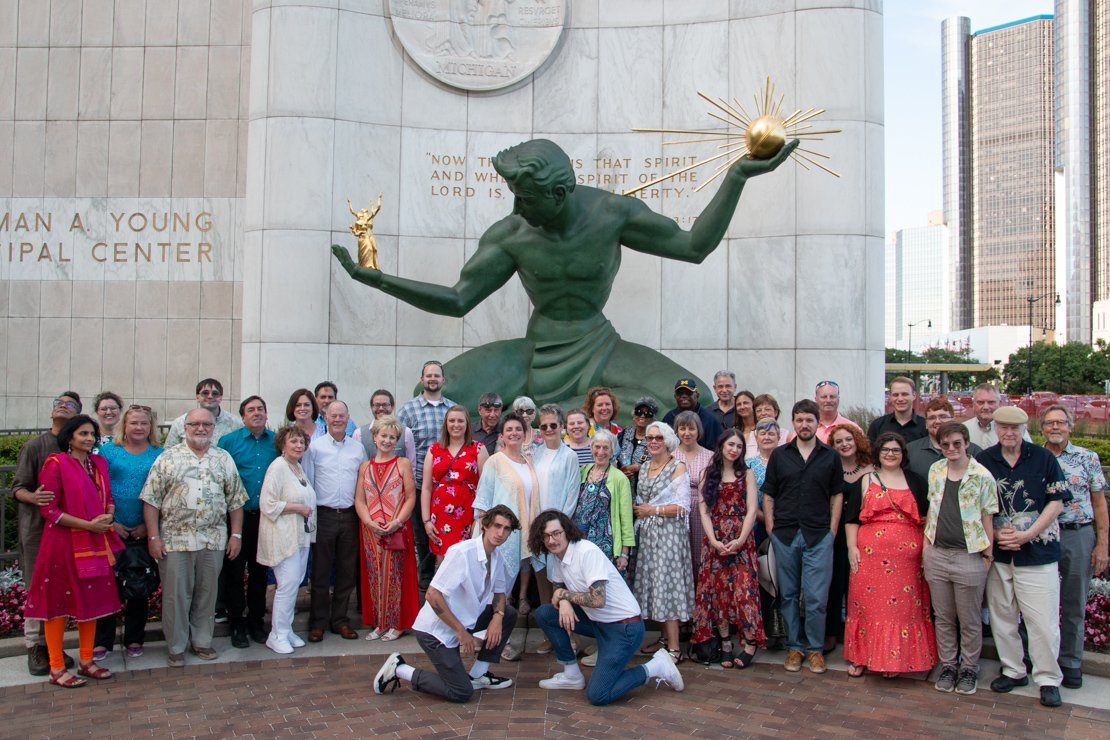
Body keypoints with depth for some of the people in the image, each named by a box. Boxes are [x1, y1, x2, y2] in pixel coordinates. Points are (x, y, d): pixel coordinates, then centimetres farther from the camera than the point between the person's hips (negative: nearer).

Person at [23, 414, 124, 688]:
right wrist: (88, 524, -17)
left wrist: (108, 515, -5)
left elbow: (108, 498, 18)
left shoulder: (99, 463, 10)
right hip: (64, 543, -6)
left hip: (95, 543, 6)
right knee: (58, 603, 3)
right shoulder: (56, 463, -9)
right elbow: (49, 510, -13)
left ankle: (86, 661, 22)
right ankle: (56, 668, 12)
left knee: (91, 600, 11)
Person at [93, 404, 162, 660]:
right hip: (112, 531, -1)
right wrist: (110, 522, -8)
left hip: (145, 532, 1)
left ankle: (134, 639, 20)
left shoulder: (159, 455, 4)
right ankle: (102, 641, 14)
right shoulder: (108, 451, 3)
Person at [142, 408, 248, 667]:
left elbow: (235, 500, 9)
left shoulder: (224, 459, 8)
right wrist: (153, 537, -8)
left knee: (207, 594, 11)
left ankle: (201, 641, 25)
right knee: (175, 595, 4)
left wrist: (236, 534, 4)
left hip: (213, 540, 2)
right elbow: (151, 500, -2)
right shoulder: (167, 458, 0)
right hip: (175, 540, -2)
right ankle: (176, 647, 17)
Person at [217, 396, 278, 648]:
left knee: (260, 571, 12)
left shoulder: (277, 442, 5)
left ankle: (257, 621, 24)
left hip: (266, 517, 2)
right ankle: (237, 625, 16)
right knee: (234, 571, 4)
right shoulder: (228, 441, -2)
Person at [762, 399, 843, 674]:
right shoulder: (779, 455, 6)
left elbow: (837, 495, 8)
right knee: (788, 595, 8)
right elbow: (768, 495, 8)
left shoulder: (830, 456, 5)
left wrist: (832, 530, 0)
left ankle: (815, 648, 14)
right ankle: (794, 646, 21)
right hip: (785, 535, 1)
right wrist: (771, 529, 0)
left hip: (819, 536, -1)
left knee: (817, 597, -2)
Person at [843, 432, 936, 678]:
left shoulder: (915, 483, 12)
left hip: (906, 555, 1)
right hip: (870, 554, -1)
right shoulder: (865, 482, 9)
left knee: (903, 607, 2)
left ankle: (896, 658, 13)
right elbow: (851, 518, 5)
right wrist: (852, 547, -4)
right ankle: (860, 656, 10)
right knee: (867, 603, 1)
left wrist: (926, 549, 2)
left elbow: (926, 517, 12)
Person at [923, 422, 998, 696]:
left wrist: (987, 553, -6)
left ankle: (969, 668, 24)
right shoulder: (935, 470, 6)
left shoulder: (982, 476, -8)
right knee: (942, 617, 13)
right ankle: (947, 665, 26)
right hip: (936, 554, 4)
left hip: (969, 556, -4)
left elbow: (987, 517, -4)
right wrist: (926, 542, 9)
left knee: (969, 620, 8)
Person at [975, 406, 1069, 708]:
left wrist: (1027, 535, -10)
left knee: (1043, 619, -1)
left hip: (1037, 552, -2)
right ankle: (1013, 670, 26)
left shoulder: (1044, 459, -2)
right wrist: (995, 534, -6)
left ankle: (1048, 679, 13)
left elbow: (1057, 501, -3)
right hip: (998, 553, 3)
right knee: (1001, 616, 10)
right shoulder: (983, 461, 3)